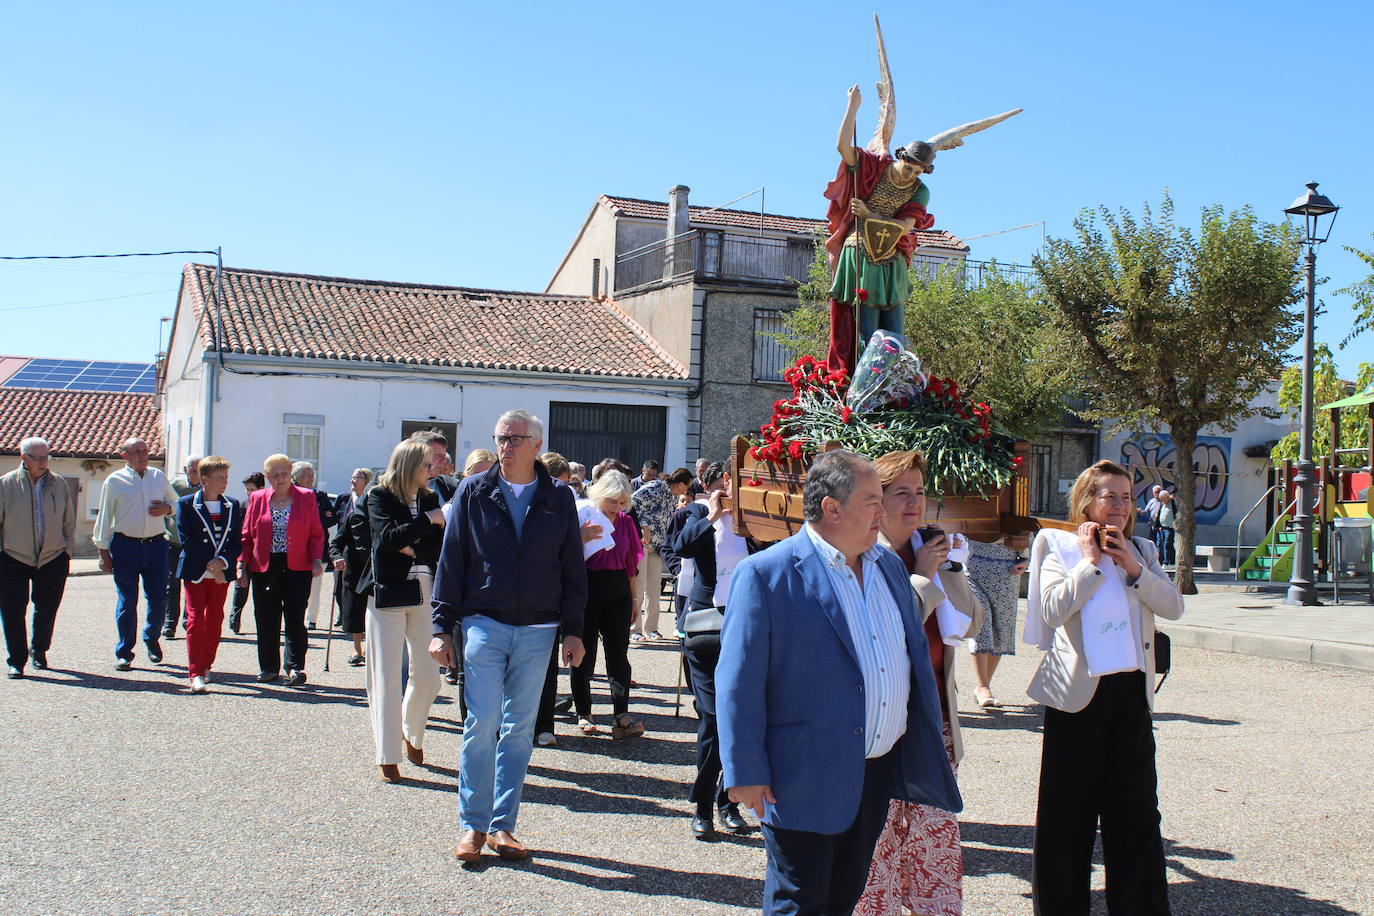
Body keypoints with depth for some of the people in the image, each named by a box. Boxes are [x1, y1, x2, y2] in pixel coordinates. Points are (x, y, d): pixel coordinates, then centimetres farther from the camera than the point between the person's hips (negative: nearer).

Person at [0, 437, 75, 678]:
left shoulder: (59, 484, 5)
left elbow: (69, 521, 12)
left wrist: (68, 550, 8)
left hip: (53, 558, 2)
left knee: (47, 609, 10)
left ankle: (39, 652, 31)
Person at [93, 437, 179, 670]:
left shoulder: (159, 477, 10)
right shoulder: (115, 481, 2)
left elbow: (175, 502, 23)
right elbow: (104, 518, 4)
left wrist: (167, 508, -2)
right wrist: (104, 553, 1)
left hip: (156, 545, 3)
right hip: (126, 546, -2)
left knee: (158, 599, 4)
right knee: (126, 602, 0)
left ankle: (152, 639, 29)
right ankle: (124, 653, 11)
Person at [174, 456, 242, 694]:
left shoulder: (233, 505, 8)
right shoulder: (186, 504, -3)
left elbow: (237, 540, 4)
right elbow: (186, 540, -8)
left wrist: (222, 561, -13)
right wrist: (209, 565, -14)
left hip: (221, 573, 3)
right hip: (195, 572, -3)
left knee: (215, 621, 8)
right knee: (195, 620, -6)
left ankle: (206, 665, 21)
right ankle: (196, 674, -7)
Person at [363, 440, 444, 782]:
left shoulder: (429, 498, 12)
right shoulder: (379, 497, -1)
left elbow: (438, 547, 5)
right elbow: (388, 538, -16)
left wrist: (412, 548, -12)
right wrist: (427, 520, -16)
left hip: (425, 593, 4)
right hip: (388, 593, -4)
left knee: (427, 674, 3)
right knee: (387, 677, -1)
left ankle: (412, 733, 29)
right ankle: (387, 756, 6)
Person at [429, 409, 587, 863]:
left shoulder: (559, 499, 5)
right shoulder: (474, 493, 3)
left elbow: (573, 569, 9)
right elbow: (451, 562, 4)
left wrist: (573, 630, 4)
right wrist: (442, 627, 0)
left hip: (537, 630, 1)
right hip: (484, 623, -1)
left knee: (519, 728, 6)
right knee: (482, 723, -6)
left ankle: (502, 825, 15)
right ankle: (472, 825, 6)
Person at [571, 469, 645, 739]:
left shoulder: (625, 522, 9)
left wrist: (633, 597, 16)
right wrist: (584, 537, -21)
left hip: (617, 590, 3)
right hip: (587, 589, -3)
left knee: (618, 652, -4)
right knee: (584, 653, 5)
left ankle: (621, 717, -9)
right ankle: (583, 714, 16)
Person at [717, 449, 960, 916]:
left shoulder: (889, 566, 10)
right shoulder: (766, 574, -12)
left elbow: (918, 655, 18)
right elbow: (739, 681, -13)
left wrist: (931, 750, 17)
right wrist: (746, 772, -16)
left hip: (883, 770, 7)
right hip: (807, 779, -7)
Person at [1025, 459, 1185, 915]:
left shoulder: (1141, 551, 12)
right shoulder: (1061, 549, -2)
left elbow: (1173, 606, -1)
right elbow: (1053, 609, -17)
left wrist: (1132, 568, -11)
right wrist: (1091, 562, -12)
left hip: (1131, 690, 4)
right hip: (1077, 690, -4)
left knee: (1137, 807, 9)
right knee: (1068, 809, 6)